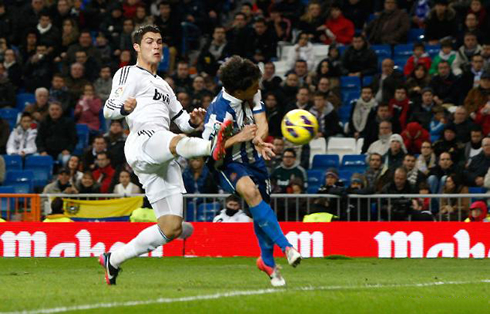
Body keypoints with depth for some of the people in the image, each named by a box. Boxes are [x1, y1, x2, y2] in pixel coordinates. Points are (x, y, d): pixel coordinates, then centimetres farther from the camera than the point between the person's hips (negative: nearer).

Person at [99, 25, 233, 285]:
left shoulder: (163, 85, 36)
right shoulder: (129, 74, 13)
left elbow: (181, 120, 37)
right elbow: (108, 110, 0)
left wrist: (193, 121, 11)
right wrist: (124, 108, -26)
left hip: (163, 162, 8)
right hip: (143, 141, -8)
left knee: (171, 228, 1)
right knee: (176, 142, -42)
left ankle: (113, 259, 13)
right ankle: (212, 147, -77)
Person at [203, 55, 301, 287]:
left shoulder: (252, 95, -10)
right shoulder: (219, 110, -29)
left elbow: (262, 124, -12)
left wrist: (258, 140, -36)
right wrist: (239, 137, -37)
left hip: (252, 158, 7)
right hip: (227, 163, -7)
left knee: (261, 206, 12)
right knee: (250, 190, -35)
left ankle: (267, 260, 37)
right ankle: (285, 246, -36)